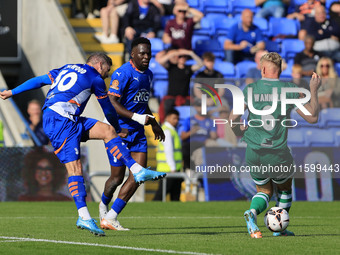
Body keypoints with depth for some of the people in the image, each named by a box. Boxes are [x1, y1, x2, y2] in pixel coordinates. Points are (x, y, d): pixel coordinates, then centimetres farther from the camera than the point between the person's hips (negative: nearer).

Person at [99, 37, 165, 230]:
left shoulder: (148, 75, 13)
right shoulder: (123, 74, -15)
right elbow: (111, 102, -22)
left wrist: (154, 123, 32)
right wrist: (137, 117, -28)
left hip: (138, 132, 7)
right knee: (118, 177, 1)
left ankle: (110, 218, -4)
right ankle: (104, 206, 34)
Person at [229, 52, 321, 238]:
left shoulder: (251, 89, -3)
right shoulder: (289, 90, -5)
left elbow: (232, 118, -4)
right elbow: (312, 117, -3)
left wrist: (238, 130, 18)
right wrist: (313, 90, 9)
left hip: (254, 154, 1)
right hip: (278, 154, -1)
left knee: (264, 191, 21)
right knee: (285, 188, 28)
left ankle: (252, 212, -10)